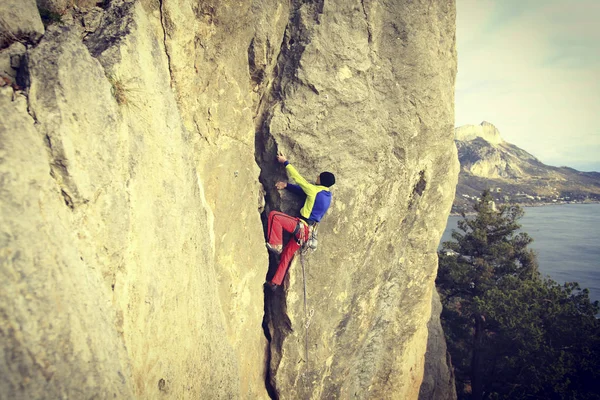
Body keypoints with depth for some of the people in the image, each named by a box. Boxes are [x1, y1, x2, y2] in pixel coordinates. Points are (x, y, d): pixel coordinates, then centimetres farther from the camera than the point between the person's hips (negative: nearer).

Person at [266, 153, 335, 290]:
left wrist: (285, 162, 4)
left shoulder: (314, 190, -13)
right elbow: (302, 189, 16)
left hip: (301, 226, -9)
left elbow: (297, 178, -7)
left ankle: (276, 245, -11)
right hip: (308, 230, 9)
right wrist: (286, 185, 12)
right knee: (287, 253, 15)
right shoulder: (327, 195, 12)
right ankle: (275, 282, 20)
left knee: (274, 215, -11)